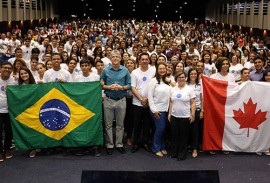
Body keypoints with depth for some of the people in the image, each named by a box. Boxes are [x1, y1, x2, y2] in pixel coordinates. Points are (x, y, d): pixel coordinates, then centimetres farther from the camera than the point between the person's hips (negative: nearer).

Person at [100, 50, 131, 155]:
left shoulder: (125, 70, 1)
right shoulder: (105, 70, 1)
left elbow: (129, 85, 2)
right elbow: (101, 85, 2)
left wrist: (121, 87, -15)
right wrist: (109, 87, -15)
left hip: (121, 100, 0)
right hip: (108, 100, 0)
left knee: (120, 124, 9)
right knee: (108, 124, 5)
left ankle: (119, 144, 21)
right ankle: (109, 145, 16)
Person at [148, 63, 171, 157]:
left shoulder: (168, 81, 7)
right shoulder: (154, 81, -8)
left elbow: (171, 94, 11)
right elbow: (150, 96, -9)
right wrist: (153, 110, -11)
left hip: (166, 109, 5)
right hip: (157, 109, -5)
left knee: (163, 129, 10)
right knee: (160, 128, -4)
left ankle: (162, 147, 25)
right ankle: (156, 149, 12)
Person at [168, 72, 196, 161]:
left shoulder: (189, 89, -4)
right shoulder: (173, 89, 7)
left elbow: (193, 103, -5)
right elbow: (171, 102, 11)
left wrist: (193, 115, -10)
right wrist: (169, 113, 7)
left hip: (185, 117, -3)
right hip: (174, 116, 3)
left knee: (183, 136, 4)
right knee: (174, 135, 9)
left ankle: (182, 154, 16)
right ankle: (174, 152, 24)